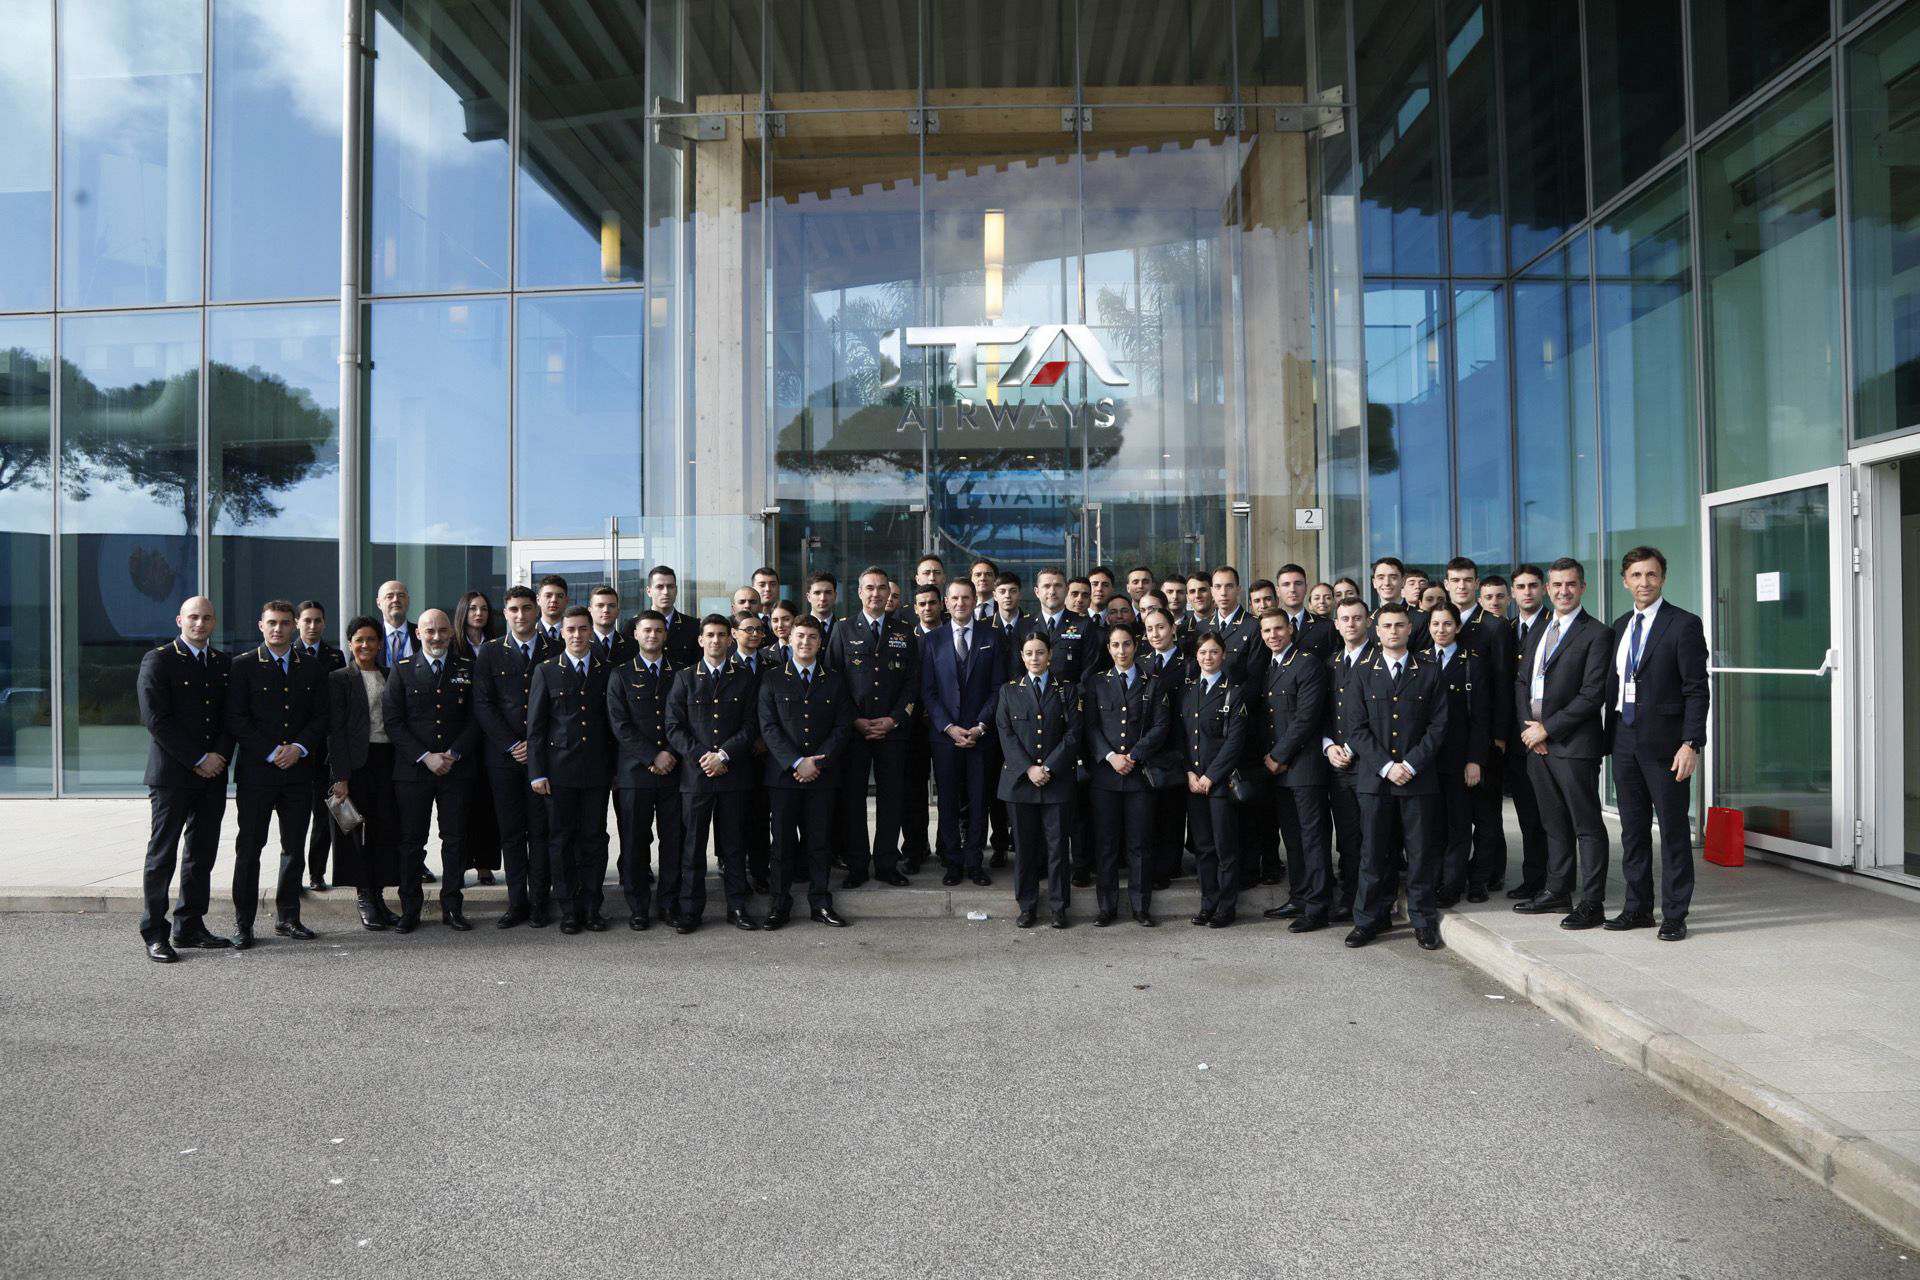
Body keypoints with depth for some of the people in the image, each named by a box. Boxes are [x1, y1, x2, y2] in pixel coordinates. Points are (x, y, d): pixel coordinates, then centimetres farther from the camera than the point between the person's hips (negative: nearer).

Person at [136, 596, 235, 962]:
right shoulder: (158, 660, -3)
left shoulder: (224, 664, 13)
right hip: (171, 773, -5)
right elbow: (156, 719, -11)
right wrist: (198, 760, -13)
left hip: (212, 774, 5)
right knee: (162, 855, -1)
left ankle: (190, 927, 16)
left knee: (203, 856, 8)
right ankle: (154, 934, 4)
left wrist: (220, 756, -5)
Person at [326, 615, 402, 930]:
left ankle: (378, 896, 13)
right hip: (356, 762, -4)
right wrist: (340, 776, -12)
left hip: (387, 760, 4)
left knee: (386, 828, 3)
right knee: (358, 830, -1)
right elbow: (335, 730, -5)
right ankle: (365, 900, 7)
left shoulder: (390, 678, 14)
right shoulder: (339, 679, 1)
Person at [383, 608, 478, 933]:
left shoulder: (466, 669, 7)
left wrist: (453, 754, -9)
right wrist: (425, 757, -12)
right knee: (411, 841, 4)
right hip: (412, 769, -1)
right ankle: (410, 909, 14)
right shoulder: (402, 670, 3)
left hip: (456, 769, 1)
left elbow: (475, 720, 5)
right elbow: (392, 721, -3)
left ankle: (451, 907, 14)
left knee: (455, 840, 5)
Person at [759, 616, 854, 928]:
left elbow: (843, 726, 3)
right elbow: (769, 727, -2)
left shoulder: (835, 680, 9)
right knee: (783, 841, 2)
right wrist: (796, 762, -13)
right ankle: (780, 905, 10)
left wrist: (818, 762, -8)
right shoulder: (772, 680, 6)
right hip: (783, 774, -1)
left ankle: (820, 904, 13)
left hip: (823, 774, 1)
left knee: (820, 841, 4)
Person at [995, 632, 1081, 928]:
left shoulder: (1066, 691, 8)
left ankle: (1059, 907, 11)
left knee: (1057, 844, 2)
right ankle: (1027, 906, 14)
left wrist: (1049, 768, -11)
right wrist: (1028, 769, -11)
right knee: (1024, 845, 5)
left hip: (1057, 780, 0)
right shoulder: (1009, 691, 8)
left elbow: (1073, 733, 0)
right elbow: (1005, 734, 0)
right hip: (1019, 779, 1)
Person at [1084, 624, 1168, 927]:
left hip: (1140, 773, 0)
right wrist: (1110, 756, -12)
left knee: (1140, 842, 2)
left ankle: (1141, 907, 11)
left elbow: (1161, 726, 0)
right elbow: (1090, 726, 3)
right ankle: (1107, 907, 11)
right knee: (1105, 842, 2)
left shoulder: (1153, 684, 9)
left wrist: (1134, 756, -10)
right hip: (1104, 773, 1)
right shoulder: (1096, 684, 10)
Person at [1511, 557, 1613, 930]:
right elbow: (1521, 682, 17)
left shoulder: (1596, 634, -7)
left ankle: (1592, 902, 4)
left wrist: (1548, 728, -13)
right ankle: (1557, 891, 24)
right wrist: (1528, 726, 1)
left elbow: (1593, 694, -14)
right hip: (1536, 742, 7)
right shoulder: (1537, 633, 17)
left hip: (1574, 744, -7)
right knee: (1554, 823, 15)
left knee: (1587, 825, -1)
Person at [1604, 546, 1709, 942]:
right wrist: (1610, 737, 12)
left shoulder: (1684, 624, -6)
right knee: (1633, 830, 12)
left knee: (1673, 831, 1)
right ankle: (1638, 908, 21)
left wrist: (1691, 744, -18)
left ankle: (1674, 915, 9)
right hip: (1625, 742, 6)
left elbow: (1696, 689, -11)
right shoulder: (1620, 626, 13)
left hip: (1664, 744, -6)